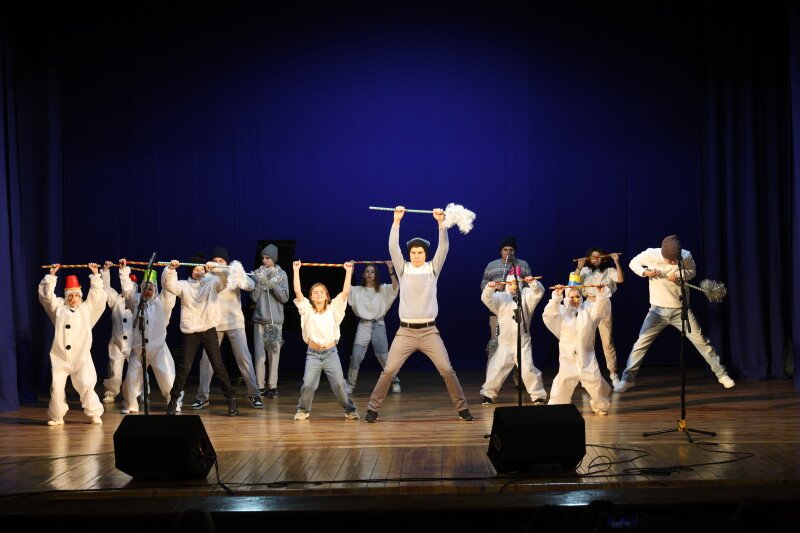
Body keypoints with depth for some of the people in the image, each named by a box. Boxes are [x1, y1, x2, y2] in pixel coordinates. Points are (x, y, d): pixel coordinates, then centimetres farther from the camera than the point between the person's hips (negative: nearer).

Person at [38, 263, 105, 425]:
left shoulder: (87, 308, 12)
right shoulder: (59, 308, 13)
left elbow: (97, 295, 7)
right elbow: (47, 295, 9)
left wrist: (95, 275, 4)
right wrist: (51, 275, 4)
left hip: (81, 357, -1)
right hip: (60, 357, 1)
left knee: (86, 386, -7)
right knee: (56, 387, -4)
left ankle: (94, 414, 7)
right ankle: (56, 416, 9)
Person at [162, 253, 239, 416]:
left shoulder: (212, 283, 6)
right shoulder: (183, 285, 6)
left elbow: (225, 280, -13)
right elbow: (168, 284, -10)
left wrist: (215, 268, -31)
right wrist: (171, 268, -27)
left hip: (209, 330, 0)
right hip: (190, 332, 0)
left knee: (218, 366, 1)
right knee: (184, 367, 0)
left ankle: (231, 399, 6)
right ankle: (173, 400, 11)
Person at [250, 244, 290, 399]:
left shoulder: (281, 275, 4)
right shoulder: (257, 274, 3)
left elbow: (285, 298, -2)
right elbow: (254, 298, -1)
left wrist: (274, 284, -14)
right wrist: (260, 282, -14)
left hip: (276, 320, 0)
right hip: (259, 320, 0)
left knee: (274, 354, -2)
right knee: (260, 354, -5)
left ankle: (272, 386, 3)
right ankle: (260, 386, 2)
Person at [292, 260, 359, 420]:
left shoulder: (333, 309, 5)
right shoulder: (307, 310, 4)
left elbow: (345, 292, -2)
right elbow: (297, 291, -4)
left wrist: (348, 271, -4)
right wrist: (296, 270, -6)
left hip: (331, 353, 0)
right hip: (313, 354, 0)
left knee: (339, 384, -6)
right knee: (308, 384, -12)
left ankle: (350, 410, 10)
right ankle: (303, 410, 10)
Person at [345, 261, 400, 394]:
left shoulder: (383, 289, 6)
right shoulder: (358, 290, 9)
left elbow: (395, 287, -12)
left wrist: (391, 271, -23)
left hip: (378, 325, -1)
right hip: (363, 325, 1)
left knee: (384, 357, 3)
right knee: (356, 357, -10)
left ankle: (395, 382, 22)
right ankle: (350, 385, 1)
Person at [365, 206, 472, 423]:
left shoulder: (433, 268, 6)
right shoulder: (403, 269, 5)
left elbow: (443, 247, -4)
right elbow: (393, 247, -5)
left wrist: (440, 222, -14)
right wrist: (397, 220, -12)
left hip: (429, 331, 0)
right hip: (405, 331, 0)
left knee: (447, 369, -5)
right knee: (389, 371, -6)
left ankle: (463, 408, 5)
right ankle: (372, 409, 4)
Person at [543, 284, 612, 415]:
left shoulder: (588, 310, 6)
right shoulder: (562, 311, 3)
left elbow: (601, 310, -11)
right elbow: (549, 315, -16)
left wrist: (601, 294, -28)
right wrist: (557, 296, -28)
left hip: (586, 356, 1)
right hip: (568, 356, -1)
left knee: (595, 382, 0)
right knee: (563, 383, -1)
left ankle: (600, 406, 20)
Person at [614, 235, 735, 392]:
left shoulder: (686, 256, -14)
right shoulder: (651, 254, -17)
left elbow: (693, 271, 5)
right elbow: (633, 263, 0)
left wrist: (680, 275, -18)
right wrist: (645, 272, -21)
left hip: (681, 310, 0)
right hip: (658, 310, 0)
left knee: (701, 341, 1)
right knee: (641, 342, -5)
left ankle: (721, 374, 13)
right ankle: (628, 379, 6)